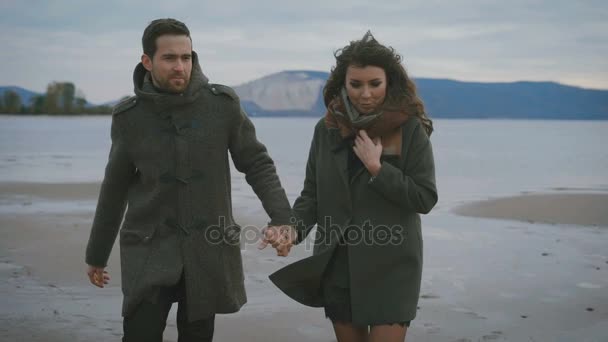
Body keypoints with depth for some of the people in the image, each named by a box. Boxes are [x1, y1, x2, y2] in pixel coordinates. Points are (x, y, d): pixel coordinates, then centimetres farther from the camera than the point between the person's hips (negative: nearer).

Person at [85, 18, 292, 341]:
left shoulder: (222, 104, -6)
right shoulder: (129, 117, -3)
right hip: (149, 253, 0)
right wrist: (97, 254, 15)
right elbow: (115, 189, 8)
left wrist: (281, 217, -15)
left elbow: (257, 163, 0)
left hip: (208, 250, 0)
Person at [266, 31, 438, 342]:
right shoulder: (327, 129, 1)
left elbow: (426, 199, -9)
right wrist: (292, 229, -14)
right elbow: (311, 195, 4)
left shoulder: (410, 129, -9)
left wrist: (376, 167, -18)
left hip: (390, 268, -3)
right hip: (337, 267, 4)